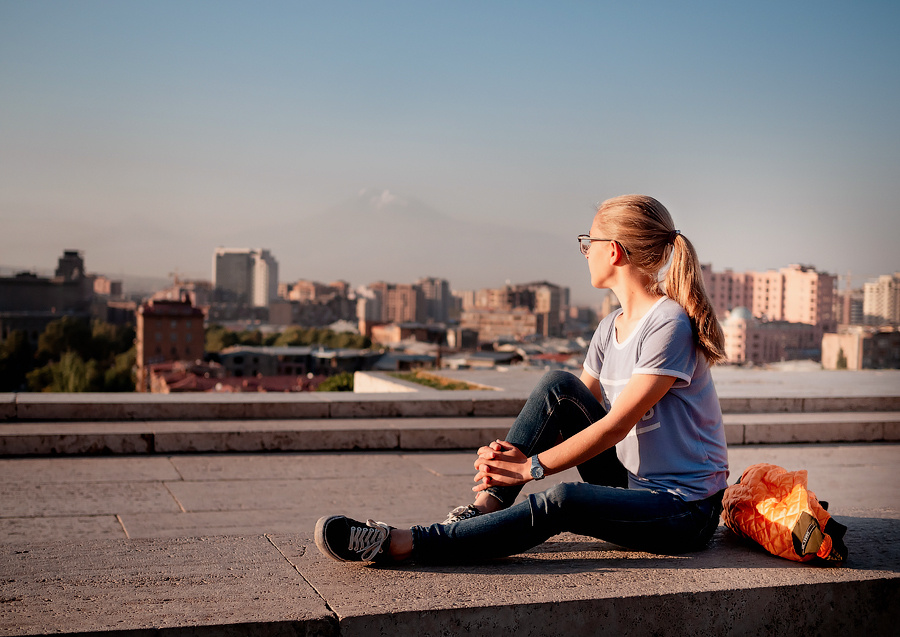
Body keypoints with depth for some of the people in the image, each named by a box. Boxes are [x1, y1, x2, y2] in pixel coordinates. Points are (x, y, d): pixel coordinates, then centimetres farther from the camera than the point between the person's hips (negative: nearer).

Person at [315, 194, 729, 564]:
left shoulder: (669, 324, -18)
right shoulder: (611, 328, 9)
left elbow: (615, 425, -21)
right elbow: (573, 410, 6)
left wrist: (533, 467, -19)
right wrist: (513, 454, -12)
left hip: (686, 509, -7)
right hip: (634, 487, 7)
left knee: (561, 501, -33)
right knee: (557, 387, -12)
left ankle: (400, 545, -31)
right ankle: (484, 507, -14)